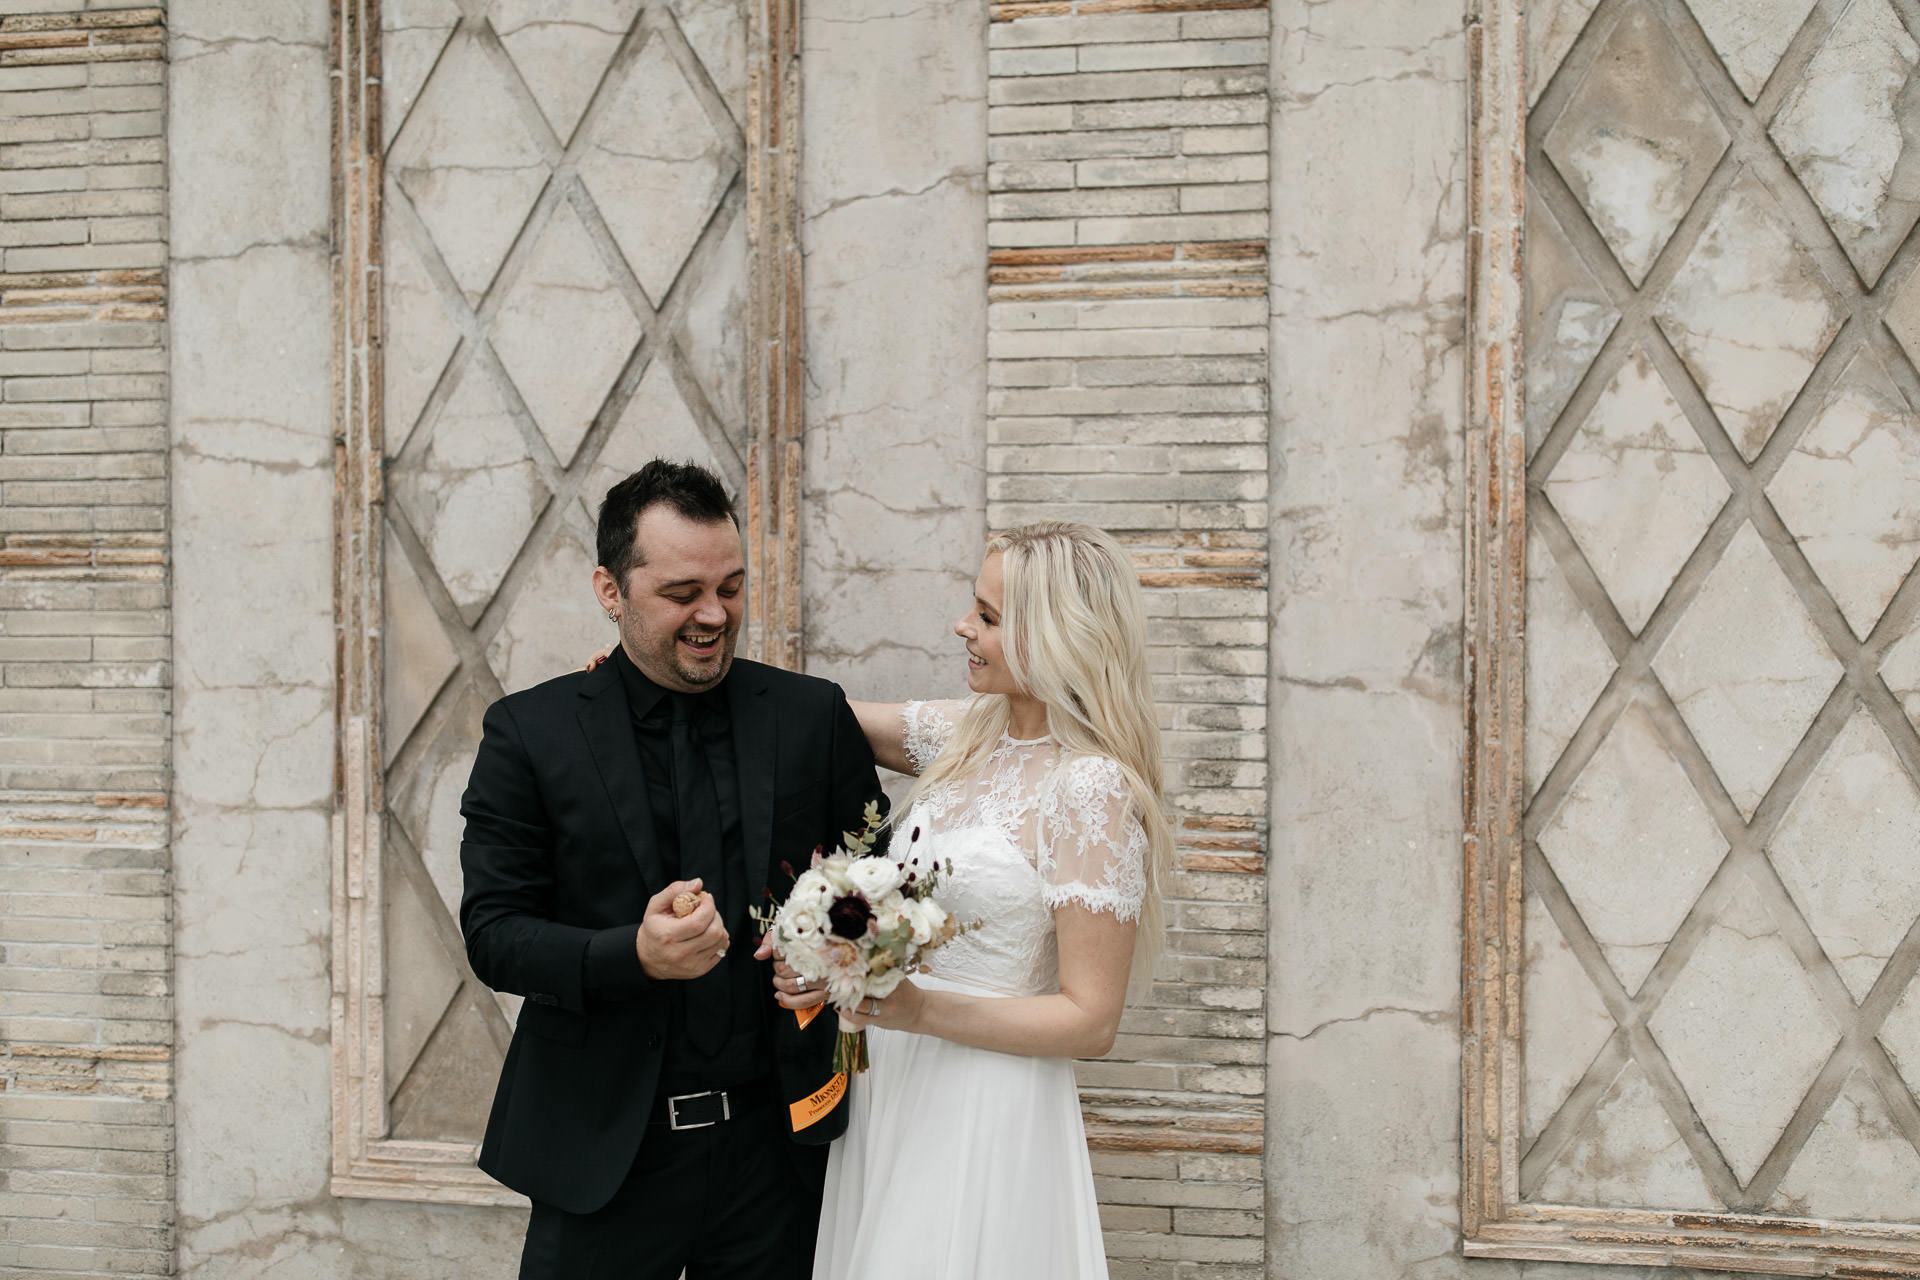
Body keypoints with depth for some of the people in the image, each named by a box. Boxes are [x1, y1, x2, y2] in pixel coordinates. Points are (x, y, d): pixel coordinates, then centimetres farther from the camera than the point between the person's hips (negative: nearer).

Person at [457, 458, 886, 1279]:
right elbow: (492, 933, -6)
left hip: (773, 1144, 2)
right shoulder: (528, 733, -3)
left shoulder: (813, 715, 2)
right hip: (604, 1158, -1)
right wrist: (633, 955, -23)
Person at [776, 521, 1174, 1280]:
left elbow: (1090, 1021, -18)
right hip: (893, 1089, 7)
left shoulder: (1092, 789, -19)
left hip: (987, 1114, -7)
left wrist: (913, 1008, -25)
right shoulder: (971, 735, 3)